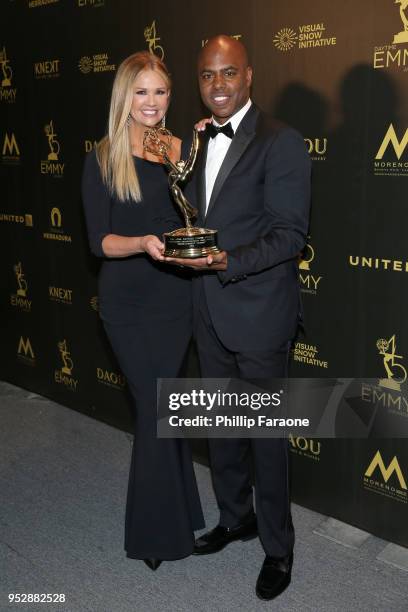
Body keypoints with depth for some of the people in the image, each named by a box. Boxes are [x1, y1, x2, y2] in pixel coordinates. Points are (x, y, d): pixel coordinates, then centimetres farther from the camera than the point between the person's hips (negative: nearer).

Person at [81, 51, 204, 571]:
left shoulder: (182, 150, 4)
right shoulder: (102, 160, -4)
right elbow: (99, 241, -7)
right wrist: (142, 243, -27)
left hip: (175, 298, 3)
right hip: (128, 303, -2)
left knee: (156, 406, 13)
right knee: (156, 406, 2)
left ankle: (159, 521, 32)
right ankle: (160, 528, 22)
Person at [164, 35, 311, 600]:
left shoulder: (281, 143, -12)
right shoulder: (200, 142, 12)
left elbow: (290, 233, -17)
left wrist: (228, 261, -28)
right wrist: (186, 246, 5)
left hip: (258, 313, -7)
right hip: (210, 312, 7)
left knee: (265, 432, 5)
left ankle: (278, 547, 25)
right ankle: (235, 517, 41)